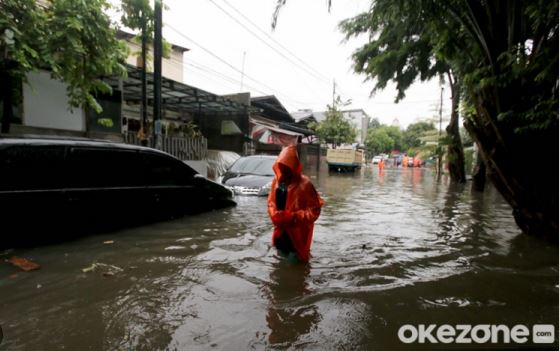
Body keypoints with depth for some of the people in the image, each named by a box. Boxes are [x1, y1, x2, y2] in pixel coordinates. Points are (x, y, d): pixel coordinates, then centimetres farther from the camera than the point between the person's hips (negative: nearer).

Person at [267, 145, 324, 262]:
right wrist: (274, 215, -8)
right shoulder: (277, 180, 3)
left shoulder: (304, 184, -17)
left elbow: (314, 210, -14)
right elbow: (271, 202, 12)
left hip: (297, 236, -6)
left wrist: (293, 217, -23)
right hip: (280, 233, 6)